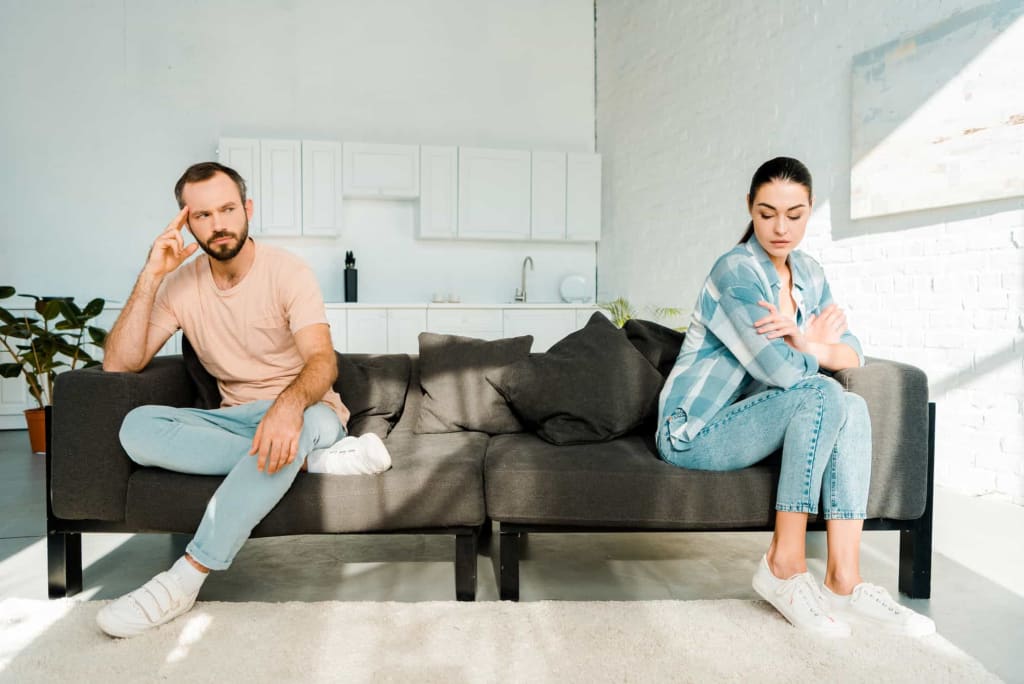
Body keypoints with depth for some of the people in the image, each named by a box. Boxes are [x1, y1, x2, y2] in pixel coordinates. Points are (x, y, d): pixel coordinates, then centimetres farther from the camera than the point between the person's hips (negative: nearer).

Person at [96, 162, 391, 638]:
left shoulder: (287, 272, -9)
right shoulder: (180, 284, 3)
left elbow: (323, 361, -24)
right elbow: (118, 364, -5)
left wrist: (289, 404, -47)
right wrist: (151, 276, -13)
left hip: (302, 413, -4)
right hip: (236, 419, 4)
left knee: (308, 419, -40)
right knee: (137, 428, -23)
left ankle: (186, 578, -29)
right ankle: (316, 460, -25)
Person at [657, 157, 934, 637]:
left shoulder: (810, 275, 8)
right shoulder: (736, 271, -18)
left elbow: (852, 355, 2)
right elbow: (784, 371, -25)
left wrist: (808, 346, -18)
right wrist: (815, 346, -5)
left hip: (744, 423, 7)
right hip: (693, 433, -7)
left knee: (854, 409, -16)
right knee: (823, 396, -25)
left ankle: (844, 581, -16)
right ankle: (784, 565, -17)